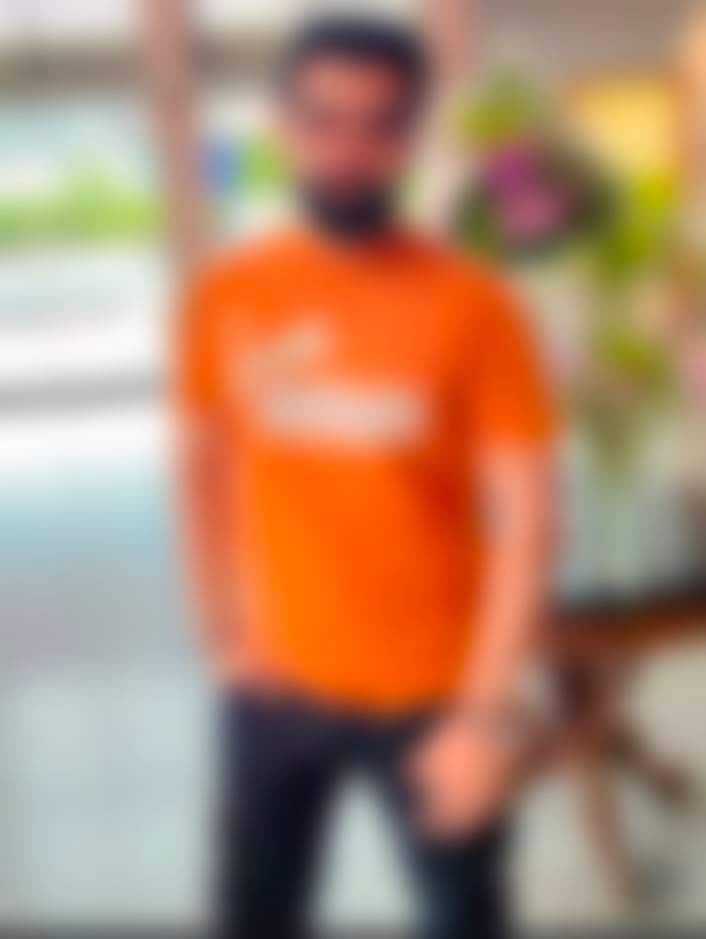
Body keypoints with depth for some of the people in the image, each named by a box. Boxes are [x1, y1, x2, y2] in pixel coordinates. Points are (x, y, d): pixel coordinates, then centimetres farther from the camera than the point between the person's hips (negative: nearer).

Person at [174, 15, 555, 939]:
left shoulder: (470, 305, -13)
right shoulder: (226, 296, -3)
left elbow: (523, 517, -13)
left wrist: (488, 713, -15)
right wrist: (225, 634, 3)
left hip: (431, 692, -2)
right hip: (277, 686, 3)